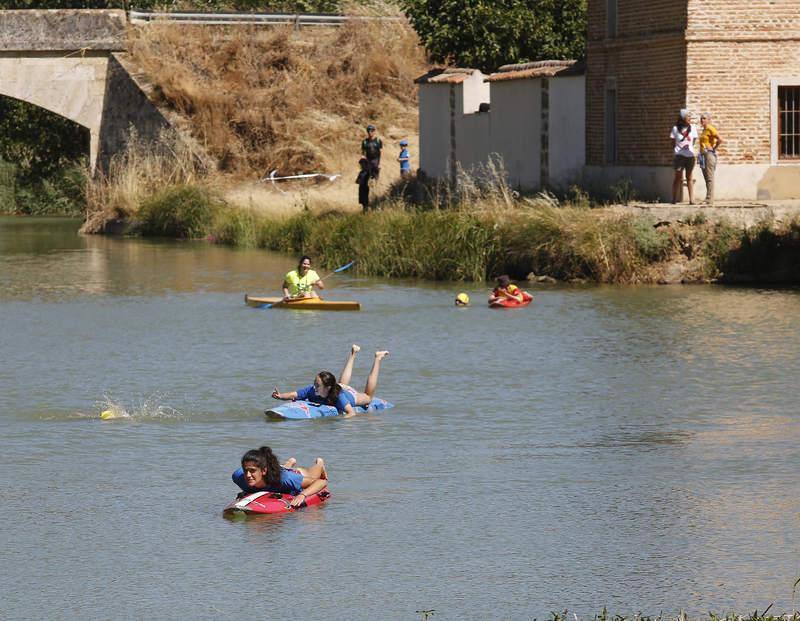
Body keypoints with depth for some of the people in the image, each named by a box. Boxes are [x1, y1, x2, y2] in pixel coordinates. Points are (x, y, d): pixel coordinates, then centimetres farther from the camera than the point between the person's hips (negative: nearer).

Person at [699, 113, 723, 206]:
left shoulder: (710, 129, -10)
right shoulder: (704, 130, 18)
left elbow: (720, 140, -20)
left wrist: (714, 148, -11)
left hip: (709, 154, -10)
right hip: (703, 155, 10)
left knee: (709, 178, -10)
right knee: (706, 178, 8)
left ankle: (710, 200, -13)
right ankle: (709, 200, 10)